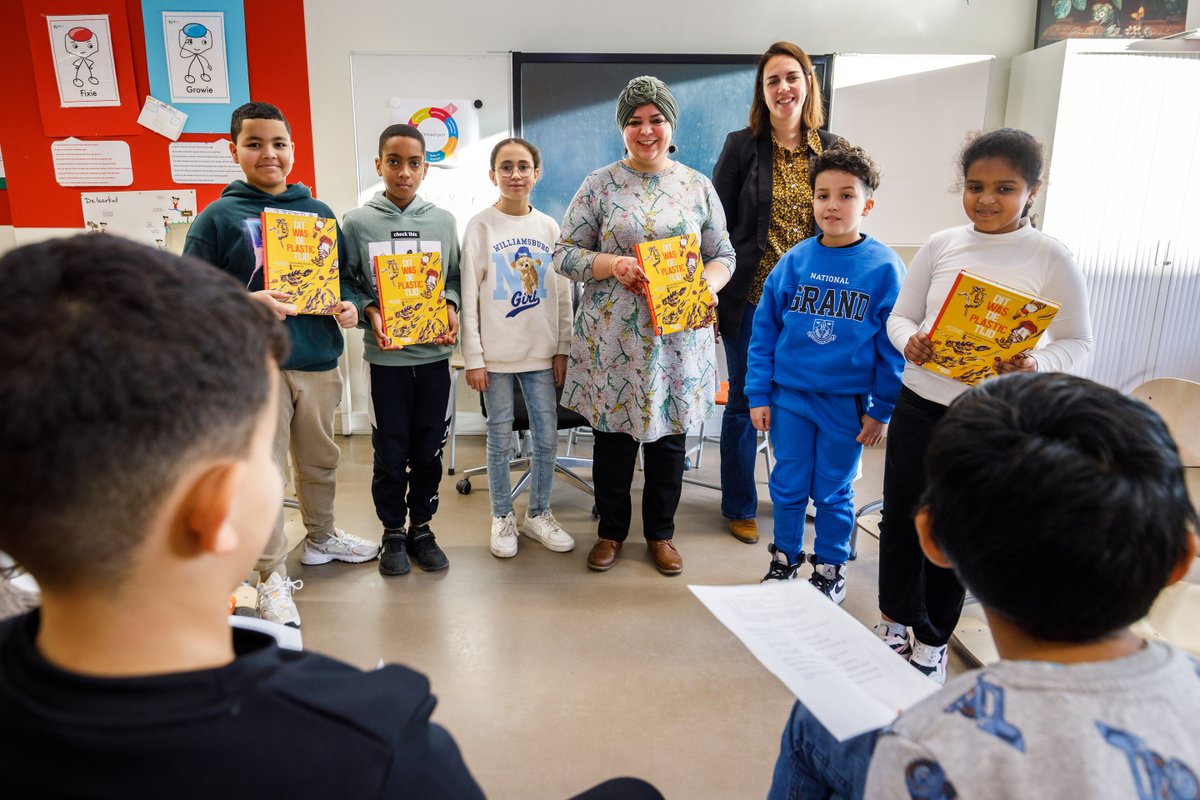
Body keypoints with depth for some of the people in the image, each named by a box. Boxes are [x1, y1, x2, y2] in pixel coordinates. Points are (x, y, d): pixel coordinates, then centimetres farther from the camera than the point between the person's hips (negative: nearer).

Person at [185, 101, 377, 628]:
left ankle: (321, 536, 41)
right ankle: (272, 575, 16)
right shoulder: (218, 218, -2)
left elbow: (346, 275, 17)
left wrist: (349, 305, -4)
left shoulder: (320, 213, 9)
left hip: (319, 360, 4)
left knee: (320, 460, 19)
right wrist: (250, 303, -22)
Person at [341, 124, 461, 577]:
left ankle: (421, 527, 28)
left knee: (429, 450, 10)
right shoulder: (357, 222, -1)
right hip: (385, 356, -2)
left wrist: (450, 306, -8)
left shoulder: (443, 221, 5)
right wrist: (369, 312, -14)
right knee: (390, 453, 7)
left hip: (434, 354, 2)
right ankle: (393, 532, 25)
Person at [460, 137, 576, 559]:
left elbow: (562, 294, 8)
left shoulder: (549, 227, 6)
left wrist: (562, 349, 4)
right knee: (500, 439, 7)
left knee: (547, 437, 7)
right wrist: (473, 357, -8)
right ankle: (502, 518, 22)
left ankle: (538, 515, 24)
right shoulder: (481, 225, -3)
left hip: (541, 352, 3)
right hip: (496, 354, -3)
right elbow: (469, 296, -5)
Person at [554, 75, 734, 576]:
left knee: (669, 434, 11)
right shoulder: (599, 185, 1)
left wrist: (707, 284, -13)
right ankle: (611, 529, 30)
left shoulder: (698, 187, 6)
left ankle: (660, 532, 31)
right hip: (613, 338, -1)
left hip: (679, 337, 2)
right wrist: (611, 264, -18)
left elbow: (723, 255, 9)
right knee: (613, 433, 9)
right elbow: (565, 254, -1)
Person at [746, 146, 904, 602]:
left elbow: (893, 343, -5)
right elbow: (764, 329, 2)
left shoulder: (884, 267, -8)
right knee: (788, 487, 13)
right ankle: (784, 559, 33)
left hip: (847, 404, -2)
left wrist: (882, 408, -5)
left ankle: (831, 570, 31)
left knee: (833, 493, 12)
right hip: (789, 395, 2)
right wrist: (758, 394, -1)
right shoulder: (793, 262, -2)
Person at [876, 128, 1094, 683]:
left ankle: (931, 641, 30)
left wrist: (1037, 363, -23)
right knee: (900, 518, 11)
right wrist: (909, 341, -15)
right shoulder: (940, 246, 1)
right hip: (919, 405, 3)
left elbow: (1077, 342, -2)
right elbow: (900, 315, 8)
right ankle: (895, 620, 35)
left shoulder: (1050, 260, -6)